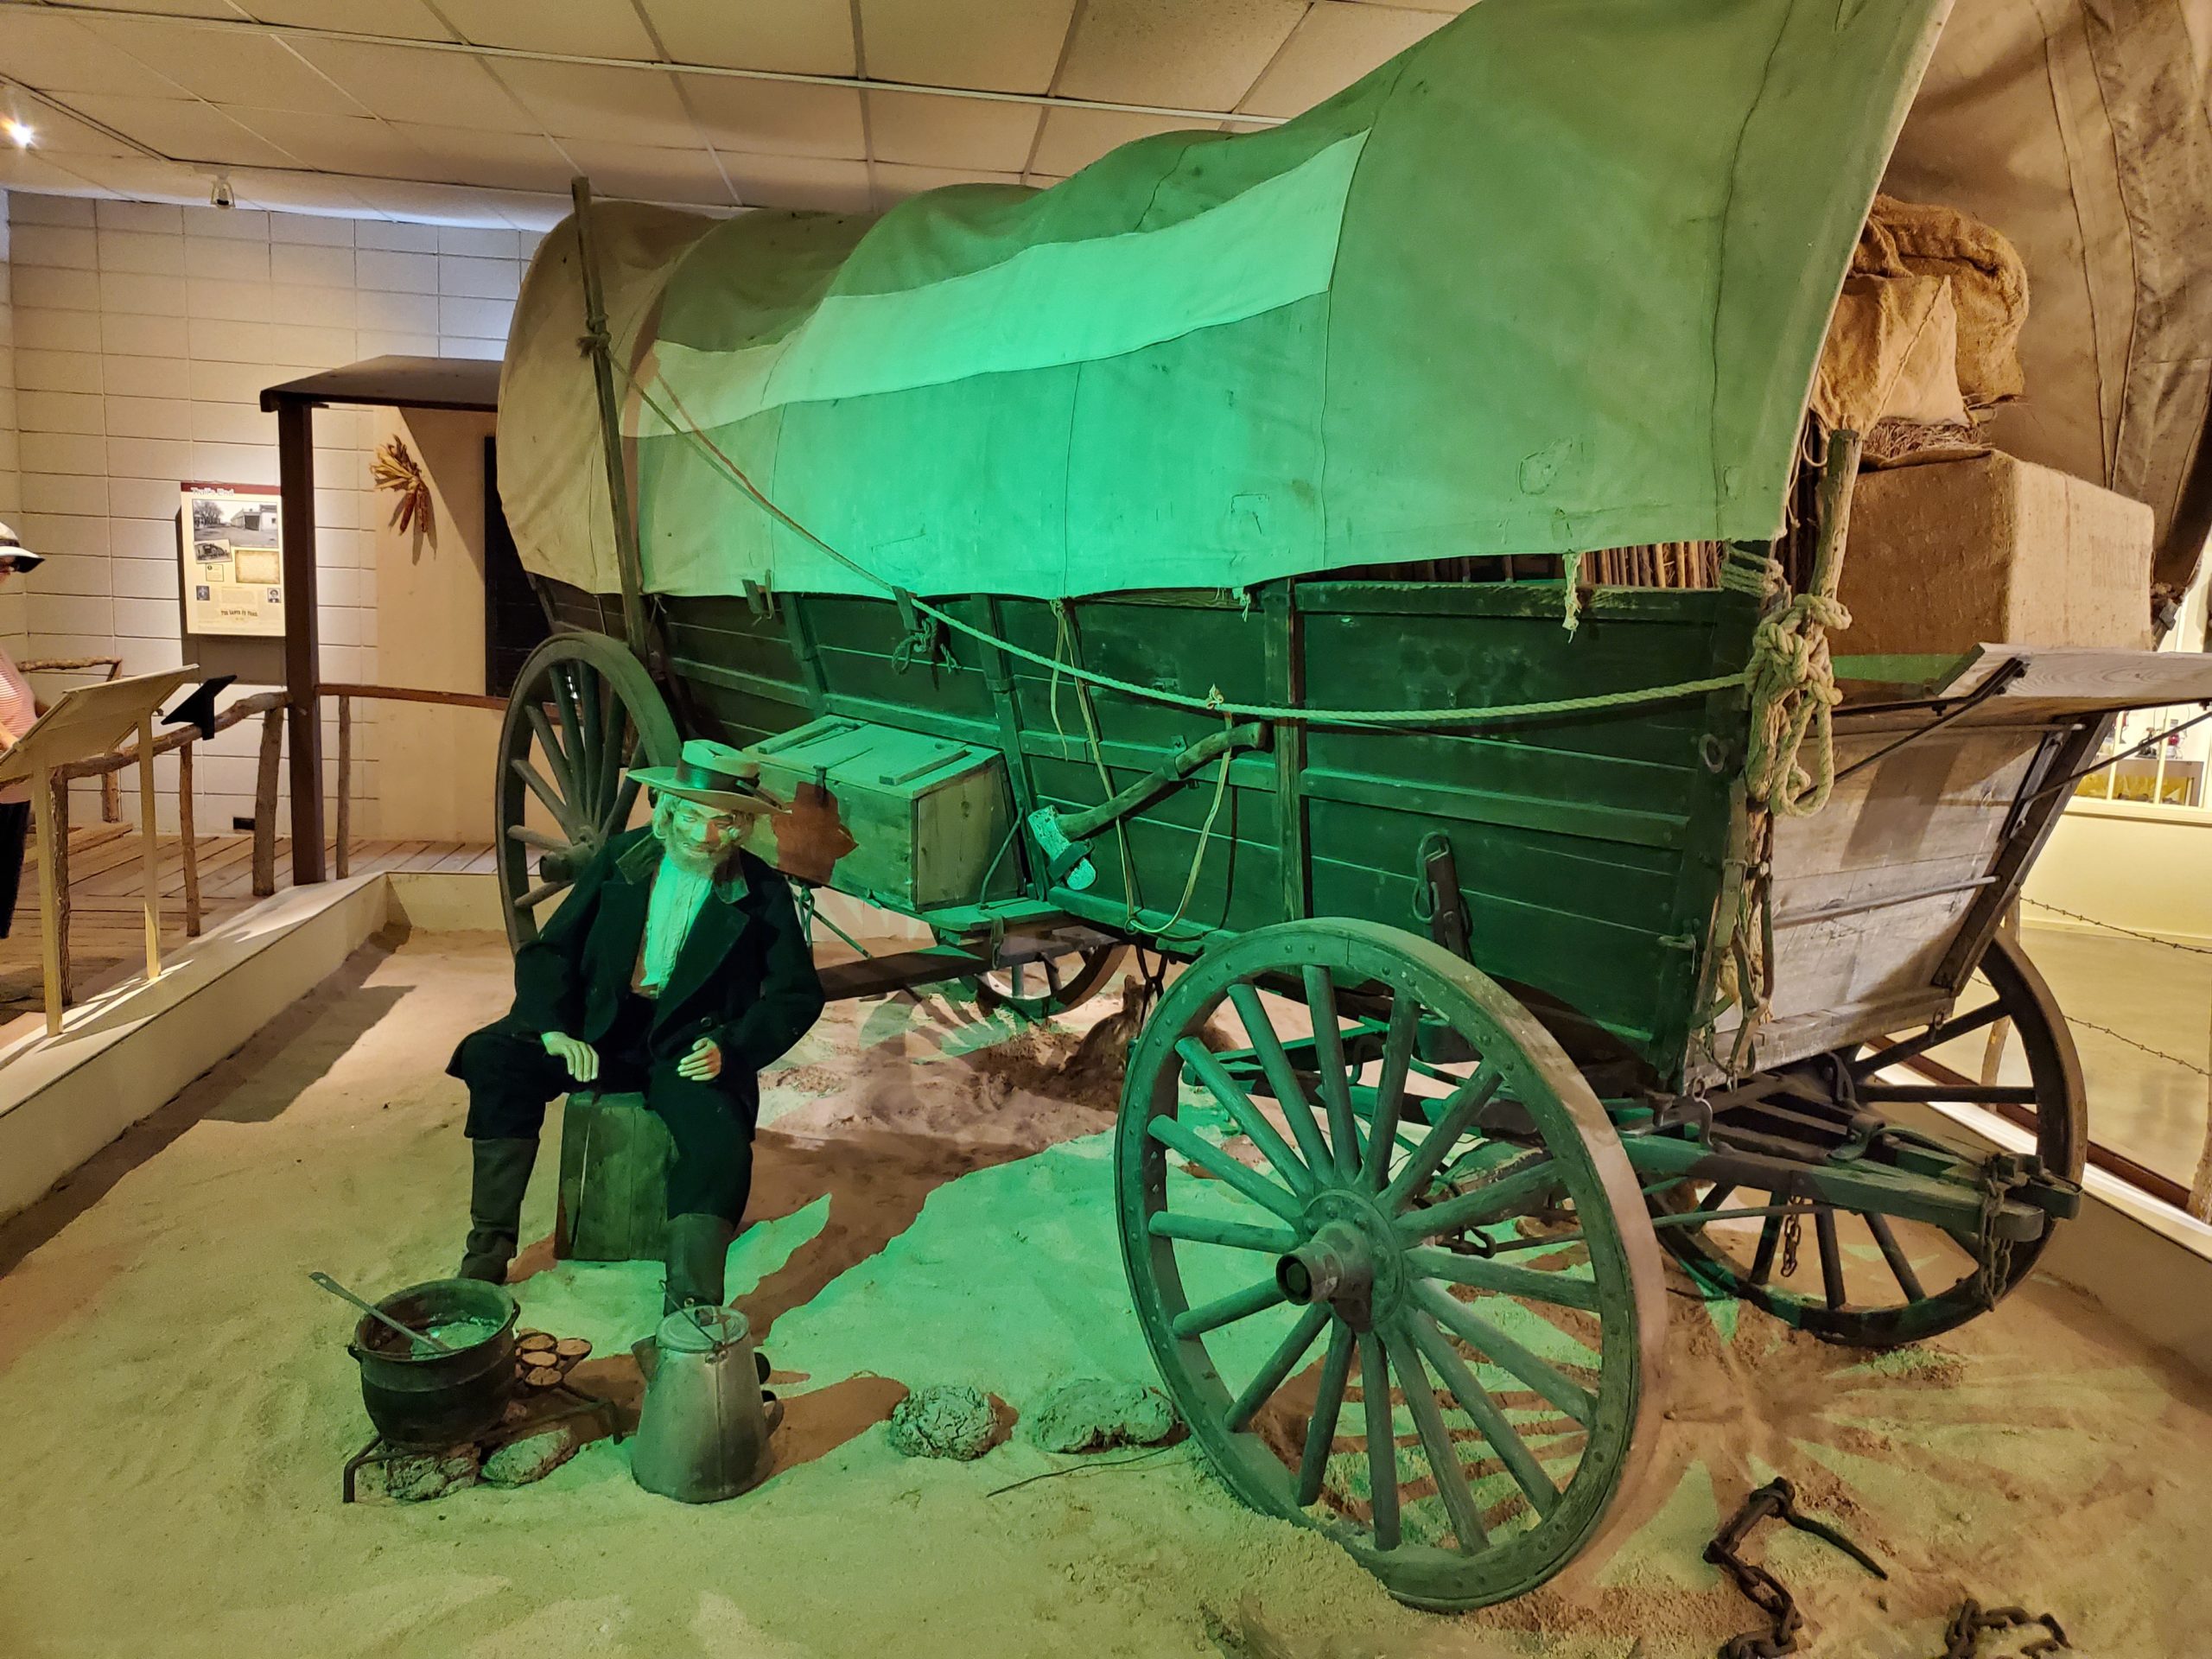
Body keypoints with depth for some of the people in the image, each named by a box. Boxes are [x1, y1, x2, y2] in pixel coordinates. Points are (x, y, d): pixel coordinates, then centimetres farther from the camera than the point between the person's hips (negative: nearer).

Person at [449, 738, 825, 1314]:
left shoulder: (763, 892, -3)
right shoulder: (620, 858, 3)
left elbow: (798, 993, -1)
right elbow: (548, 951, 3)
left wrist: (729, 1048, -17)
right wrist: (556, 1030, -16)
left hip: (689, 1048, -2)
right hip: (599, 1028, 3)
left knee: (722, 1143, -31)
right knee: (493, 1055, -22)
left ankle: (688, 1313, -26)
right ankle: (488, 1252, -14)